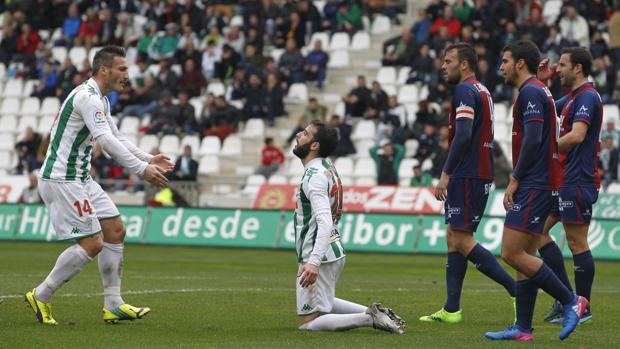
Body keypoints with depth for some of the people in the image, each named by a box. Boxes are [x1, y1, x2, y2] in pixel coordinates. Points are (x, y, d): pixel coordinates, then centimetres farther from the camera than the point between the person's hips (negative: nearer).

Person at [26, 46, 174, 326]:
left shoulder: (100, 99, 15)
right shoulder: (87, 96, -18)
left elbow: (116, 138, 26)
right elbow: (106, 140, -28)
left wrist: (148, 159, 17)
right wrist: (142, 170, -29)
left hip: (80, 179, 11)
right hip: (61, 180, -11)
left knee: (115, 231, 8)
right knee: (91, 243, -11)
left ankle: (113, 306, 11)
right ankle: (41, 296, 1)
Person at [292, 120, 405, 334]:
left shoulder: (314, 176, -20)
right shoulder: (328, 167, 9)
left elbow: (325, 222, -30)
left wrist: (313, 262, -39)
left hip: (318, 257, -10)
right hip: (335, 251, 10)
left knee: (308, 323, -6)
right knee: (323, 303, 29)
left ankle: (370, 318, -14)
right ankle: (375, 313, 14)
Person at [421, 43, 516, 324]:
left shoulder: (465, 91, -13)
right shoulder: (483, 91, 18)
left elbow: (463, 135, -23)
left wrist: (446, 173, -21)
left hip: (467, 176, -10)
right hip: (481, 175, 10)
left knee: (462, 241, -9)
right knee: (454, 239, 11)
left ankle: (518, 290, -12)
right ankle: (451, 310, 10)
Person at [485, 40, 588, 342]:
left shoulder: (530, 92, -12)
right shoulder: (539, 91, 20)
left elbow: (533, 140, -21)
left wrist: (515, 179, -15)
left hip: (534, 186, -10)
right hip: (541, 185, 10)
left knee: (512, 254, -12)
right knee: (524, 255, 8)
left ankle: (570, 301, -7)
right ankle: (523, 328, 8)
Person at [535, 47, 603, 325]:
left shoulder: (587, 97, -14)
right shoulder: (570, 98, 17)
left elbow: (577, 135, -26)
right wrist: (540, 82, 18)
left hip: (578, 180, -10)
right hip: (563, 179, 10)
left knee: (577, 242, -5)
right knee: (538, 230, 10)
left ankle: (582, 307, 2)